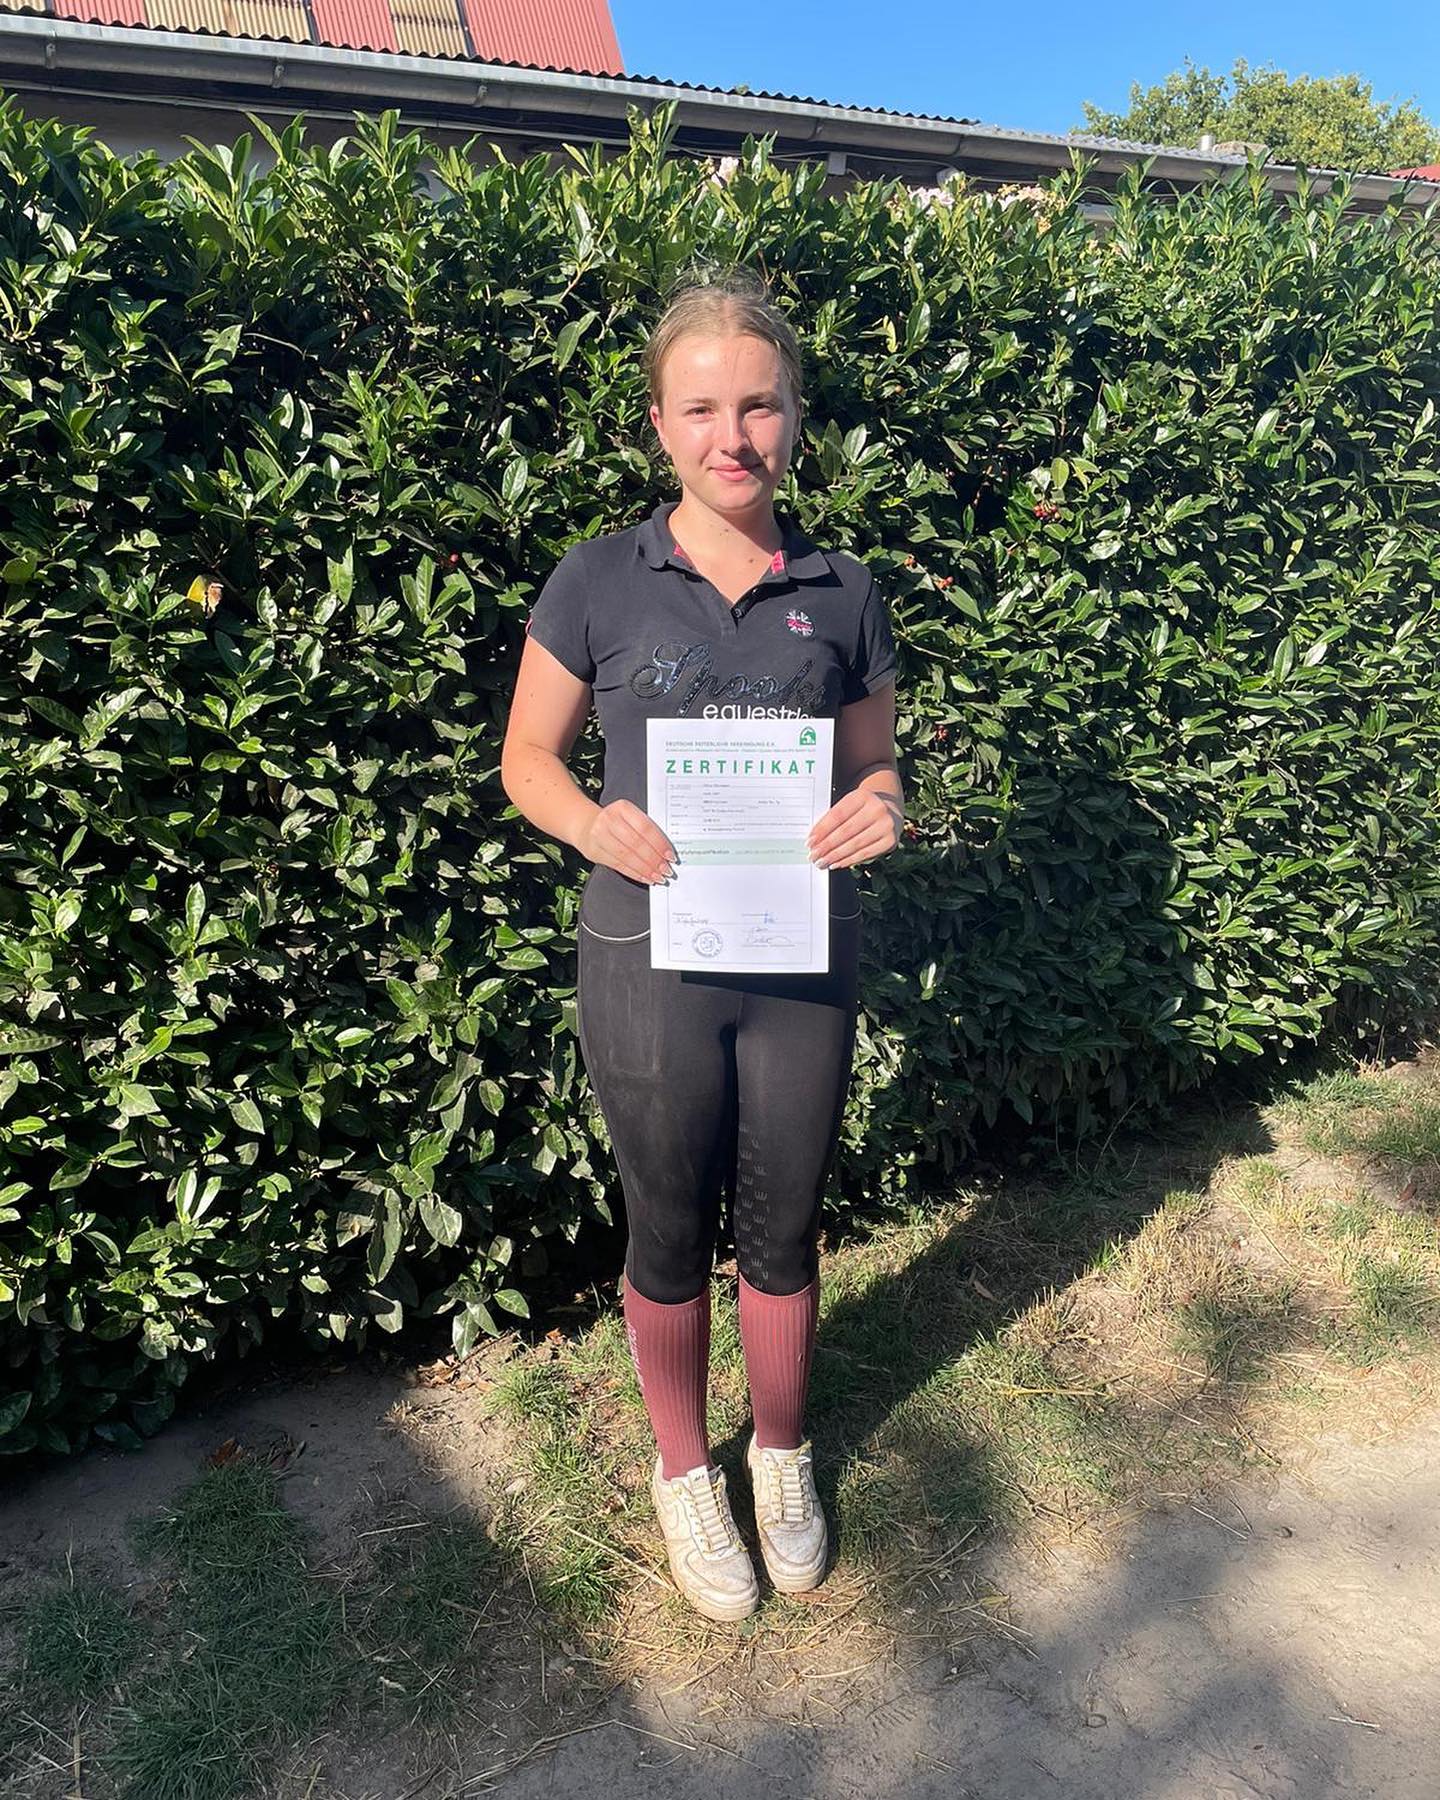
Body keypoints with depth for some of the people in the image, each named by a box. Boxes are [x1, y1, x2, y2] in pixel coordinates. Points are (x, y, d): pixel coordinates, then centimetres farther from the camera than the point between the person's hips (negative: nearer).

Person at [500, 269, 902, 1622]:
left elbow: (873, 768, 10)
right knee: (670, 1239, 15)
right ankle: (682, 1470, 42)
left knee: (782, 1233, 17)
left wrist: (876, 815, -13)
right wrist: (593, 824, -18)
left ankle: (780, 1454, 45)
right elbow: (527, 759, 3)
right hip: (650, 962, -1)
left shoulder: (842, 595, 3)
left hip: (802, 962, 2)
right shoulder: (600, 583, -4)